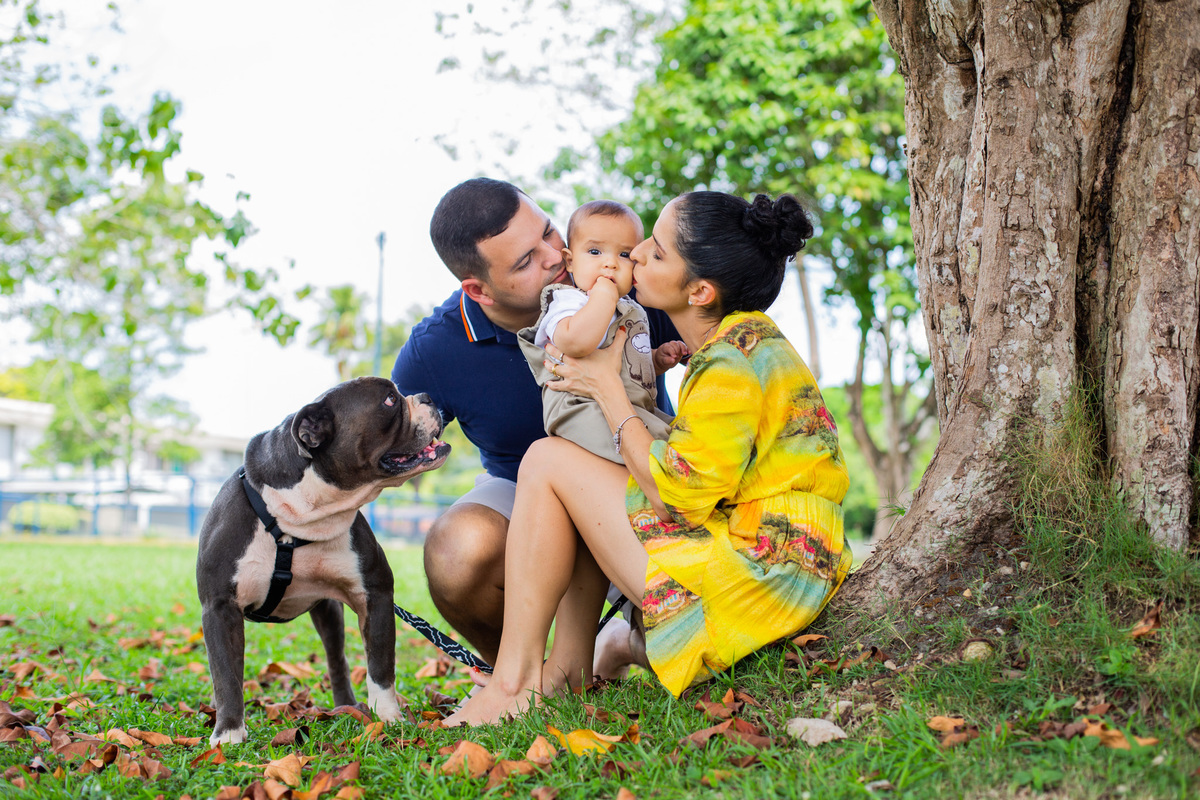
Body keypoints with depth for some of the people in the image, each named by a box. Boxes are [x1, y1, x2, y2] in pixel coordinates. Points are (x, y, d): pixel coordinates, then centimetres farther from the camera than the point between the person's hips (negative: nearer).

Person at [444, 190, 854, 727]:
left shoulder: (733, 364, -19)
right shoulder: (744, 340, 12)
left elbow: (679, 495, -17)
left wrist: (607, 387, -9)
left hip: (762, 577, -11)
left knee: (548, 462, -9)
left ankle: (515, 681, -5)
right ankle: (569, 666, 8)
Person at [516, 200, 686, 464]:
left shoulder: (631, 310, 22)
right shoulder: (569, 301, -8)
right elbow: (575, 343, -34)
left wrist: (658, 358, 15)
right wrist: (604, 295, -23)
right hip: (581, 410, -10)